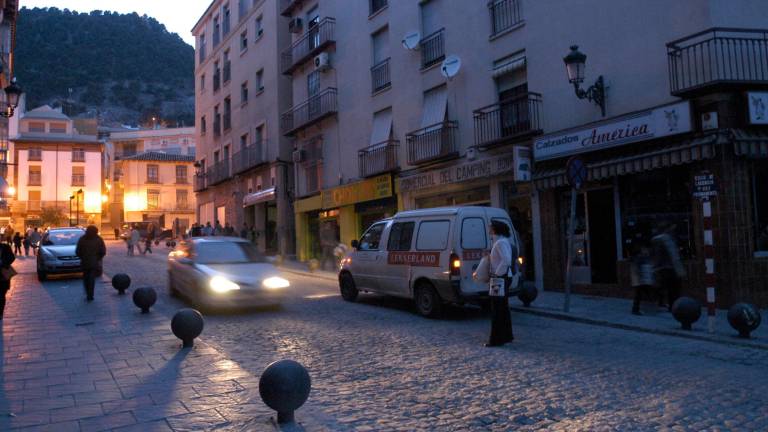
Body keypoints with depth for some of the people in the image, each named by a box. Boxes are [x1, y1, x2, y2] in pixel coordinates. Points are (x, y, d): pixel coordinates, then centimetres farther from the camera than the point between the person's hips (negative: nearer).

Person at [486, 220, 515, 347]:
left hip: (501, 279, -11)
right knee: (503, 308, 17)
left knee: (497, 310, -6)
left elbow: (506, 260, -30)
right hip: (503, 279, 11)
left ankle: (496, 339, -1)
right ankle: (506, 336, 27)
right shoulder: (503, 241, 14)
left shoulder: (501, 243, -17)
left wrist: (497, 273, -21)